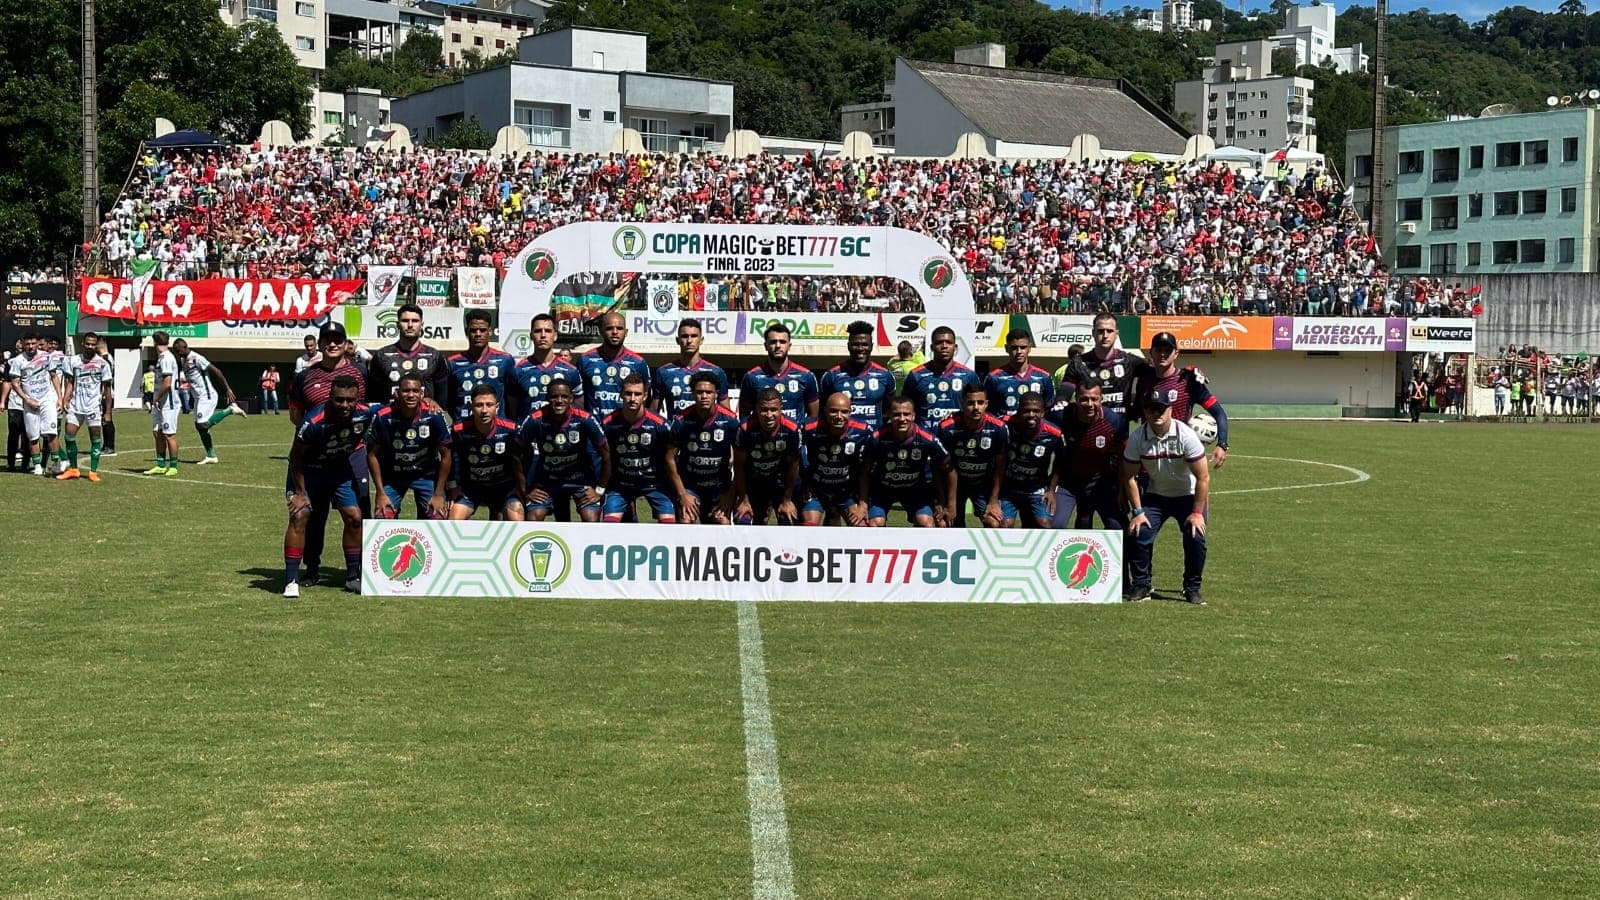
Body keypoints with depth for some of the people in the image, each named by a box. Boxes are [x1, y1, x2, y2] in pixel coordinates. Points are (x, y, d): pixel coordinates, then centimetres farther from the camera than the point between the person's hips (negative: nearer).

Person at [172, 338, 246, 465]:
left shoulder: (196, 359, -17)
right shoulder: (183, 360, 11)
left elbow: (216, 371, -19)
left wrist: (227, 389, -21)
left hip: (207, 396, -9)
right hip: (199, 397, 9)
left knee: (202, 425, -15)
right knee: (199, 426, 7)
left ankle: (230, 409, -4)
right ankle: (211, 456, 12)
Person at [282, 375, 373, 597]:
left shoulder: (365, 415, -23)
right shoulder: (313, 422, -34)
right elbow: (296, 457, -20)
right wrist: (300, 492, -18)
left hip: (340, 470, 4)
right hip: (308, 471, -4)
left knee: (354, 517, -1)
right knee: (300, 517, -17)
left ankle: (352, 577, 13)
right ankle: (291, 581, -13)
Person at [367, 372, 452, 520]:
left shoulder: (433, 416, -22)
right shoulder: (382, 416, -21)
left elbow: (445, 456, -11)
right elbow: (372, 455, -8)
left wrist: (438, 494, -10)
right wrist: (380, 493, -9)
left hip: (426, 474, 0)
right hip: (392, 476, 0)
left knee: (437, 518, -10)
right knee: (383, 520, -12)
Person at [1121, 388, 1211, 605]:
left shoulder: (1185, 435, -23)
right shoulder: (1137, 438, -16)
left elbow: (1203, 477, -18)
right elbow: (1129, 476, -6)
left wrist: (1197, 513, -19)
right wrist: (1137, 511, -11)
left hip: (1188, 496, -2)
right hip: (1155, 496, 2)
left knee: (1195, 537, -19)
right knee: (1139, 534, -15)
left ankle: (1192, 589, 0)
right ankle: (1140, 585, 4)